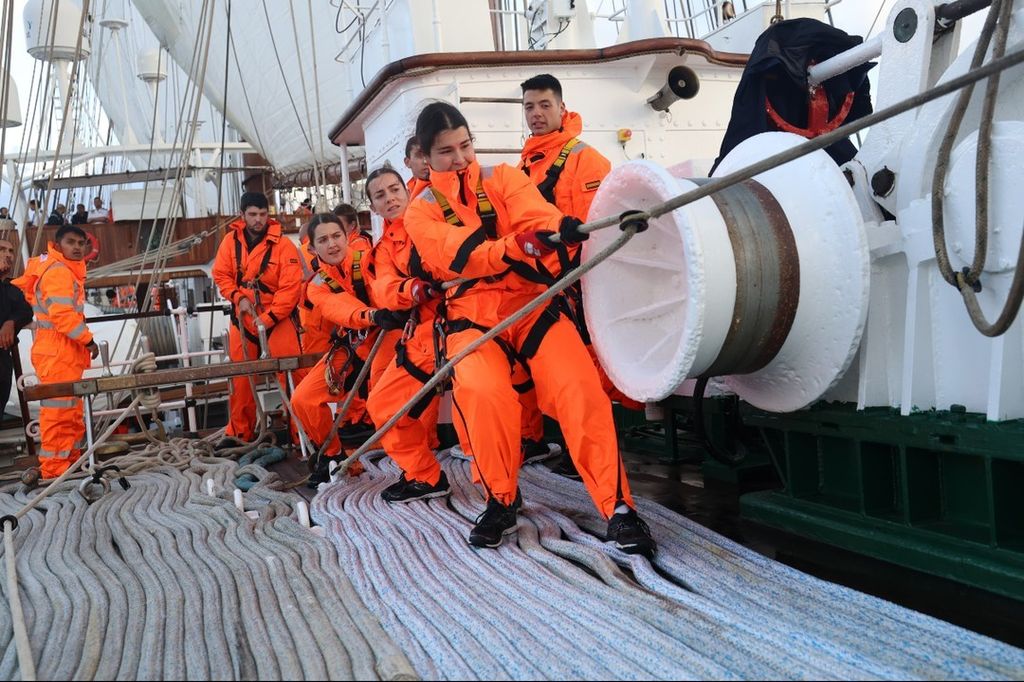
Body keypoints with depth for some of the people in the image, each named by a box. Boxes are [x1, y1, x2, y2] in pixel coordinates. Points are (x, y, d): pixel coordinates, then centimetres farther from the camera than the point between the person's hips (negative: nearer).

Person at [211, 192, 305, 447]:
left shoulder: (283, 245, -13)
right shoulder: (231, 241, 0)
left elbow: (291, 287, -17)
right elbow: (221, 274, 6)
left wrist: (268, 318, -20)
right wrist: (238, 298, -11)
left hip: (277, 318, -4)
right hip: (242, 318, 4)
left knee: (291, 374, -11)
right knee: (241, 377, 11)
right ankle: (239, 432, 26)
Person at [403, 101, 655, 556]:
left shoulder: (504, 179, 9)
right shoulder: (421, 212, 6)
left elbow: (535, 214, -13)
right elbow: (461, 256, -14)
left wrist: (560, 225, -39)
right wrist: (522, 245, -34)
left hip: (530, 302, 1)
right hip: (471, 315, 0)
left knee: (580, 388, -23)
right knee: (483, 392, -29)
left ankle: (617, 507, -12)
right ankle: (501, 500, -4)